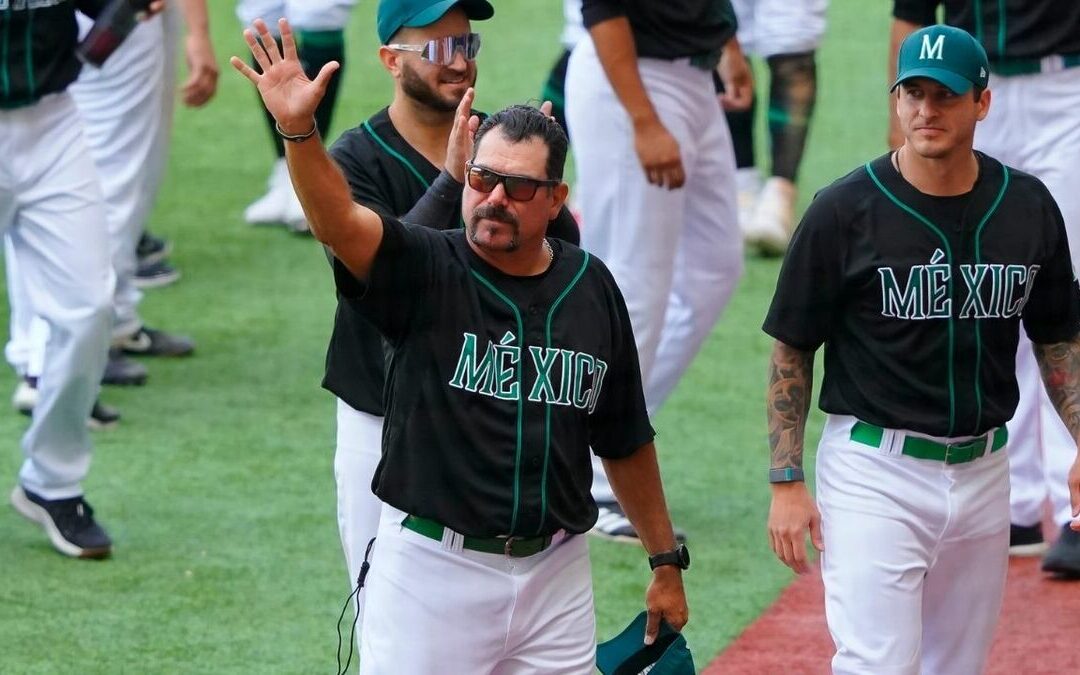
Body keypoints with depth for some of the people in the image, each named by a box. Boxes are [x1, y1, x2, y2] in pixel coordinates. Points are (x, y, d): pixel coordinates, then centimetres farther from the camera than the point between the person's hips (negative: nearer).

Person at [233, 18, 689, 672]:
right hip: (434, 569, -3)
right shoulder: (424, 271, -5)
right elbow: (338, 222, -26)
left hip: (556, 570, 3)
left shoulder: (590, 288, 6)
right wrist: (298, 128, -45)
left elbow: (626, 441, 15)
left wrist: (667, 560, 17)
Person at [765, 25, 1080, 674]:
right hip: (874, 471, -4)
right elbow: (792, 351, -2)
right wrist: (786, 483, -7)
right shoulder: (846, 211, -8)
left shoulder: (1028, 207, 3)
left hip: (983, 470, 5)